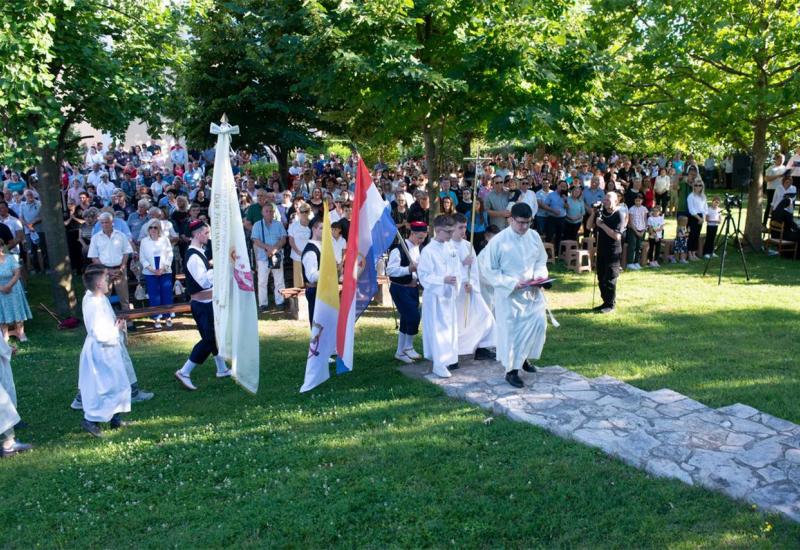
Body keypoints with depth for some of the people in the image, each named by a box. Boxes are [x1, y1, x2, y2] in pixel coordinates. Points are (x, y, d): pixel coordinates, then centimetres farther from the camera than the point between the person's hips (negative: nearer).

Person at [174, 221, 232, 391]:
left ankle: (222, 369, 29)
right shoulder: (193, 257, -21)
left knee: (216, 336, 17)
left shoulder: (199, 253, 12)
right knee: (208, 339, -8)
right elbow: (203, 281, -28)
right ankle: (184, 372, -3)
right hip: (202, 305, -10)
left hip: (208, 302, 10)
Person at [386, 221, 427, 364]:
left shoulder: (420, 249, 9)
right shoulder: (398, 249, -16)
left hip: (413, 288, 8)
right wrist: (409, 269, -33)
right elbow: (390, 270, -24)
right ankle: (408, 347, 6)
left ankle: (400, 352, 23)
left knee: (406, 320, 12)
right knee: (414, 317, -13)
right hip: (400, 289, -8)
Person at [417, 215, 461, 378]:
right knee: (437, 328, -3)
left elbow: (457, 268, 10)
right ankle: (439, 364, 3)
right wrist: (443, 280, -24)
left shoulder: (450, 247, 5)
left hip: (449, 294, 7)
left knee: (450, 327, 15)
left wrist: (457, 284, -5)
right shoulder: (428, 251, -15)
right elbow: (424, 276, -17)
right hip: (434, 295, -7)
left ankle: (449, 358, 29)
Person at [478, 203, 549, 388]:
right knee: (510, 331, 0)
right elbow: (488, 269, -12)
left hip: (532, 291, 5)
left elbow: (541, 260, 12)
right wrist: (512, 283, -19)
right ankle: (511, 370, 15)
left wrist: (540, 274, -9)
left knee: (539, 323, 4)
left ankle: (524, 357, 30)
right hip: (508, 294, -5)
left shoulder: (534, 236, -1)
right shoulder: (499, 241, -15)